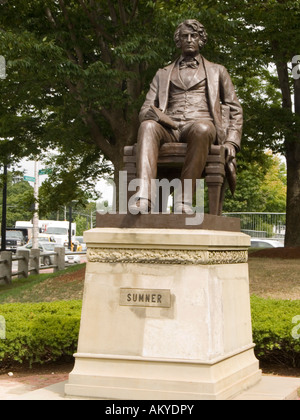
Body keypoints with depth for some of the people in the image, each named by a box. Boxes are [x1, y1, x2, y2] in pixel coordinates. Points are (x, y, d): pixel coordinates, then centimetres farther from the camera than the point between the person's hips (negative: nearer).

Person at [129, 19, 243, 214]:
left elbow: (235, 109, 20)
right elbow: (145, 110, 19)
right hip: (170, 129, 1)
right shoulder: (163, 74, 29)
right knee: (148, 126, -35)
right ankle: (144, 196, -52)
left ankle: (185, 199, -42)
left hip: (201, 125, -1)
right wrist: (155, 114, -7)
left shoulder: (217, 71, 26)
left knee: (202, 129, -40)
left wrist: (232, 141, 2)